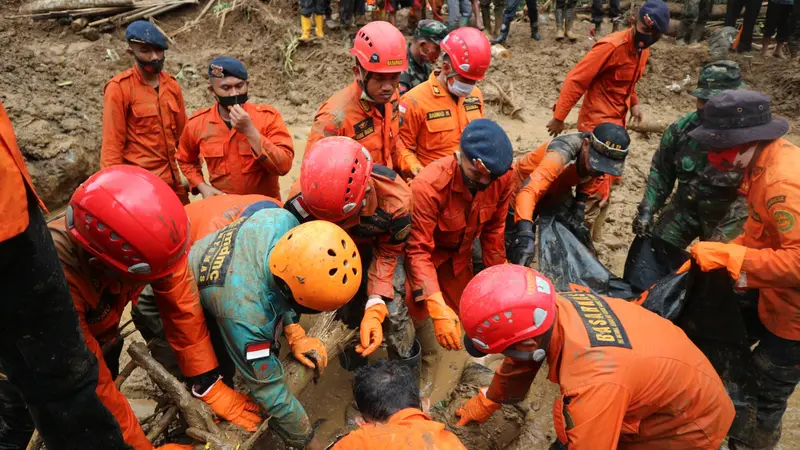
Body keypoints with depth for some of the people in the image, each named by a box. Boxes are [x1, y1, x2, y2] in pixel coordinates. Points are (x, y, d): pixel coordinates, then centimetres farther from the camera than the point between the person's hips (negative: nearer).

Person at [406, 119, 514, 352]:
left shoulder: (503, 177, -24)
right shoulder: (428, 185, -39)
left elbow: (494, 228, -7)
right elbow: (418, 250, -35)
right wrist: (437, 308, -44)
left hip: (460, 253, 5)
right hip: (427, 250, -5)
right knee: (416, 311, -21)